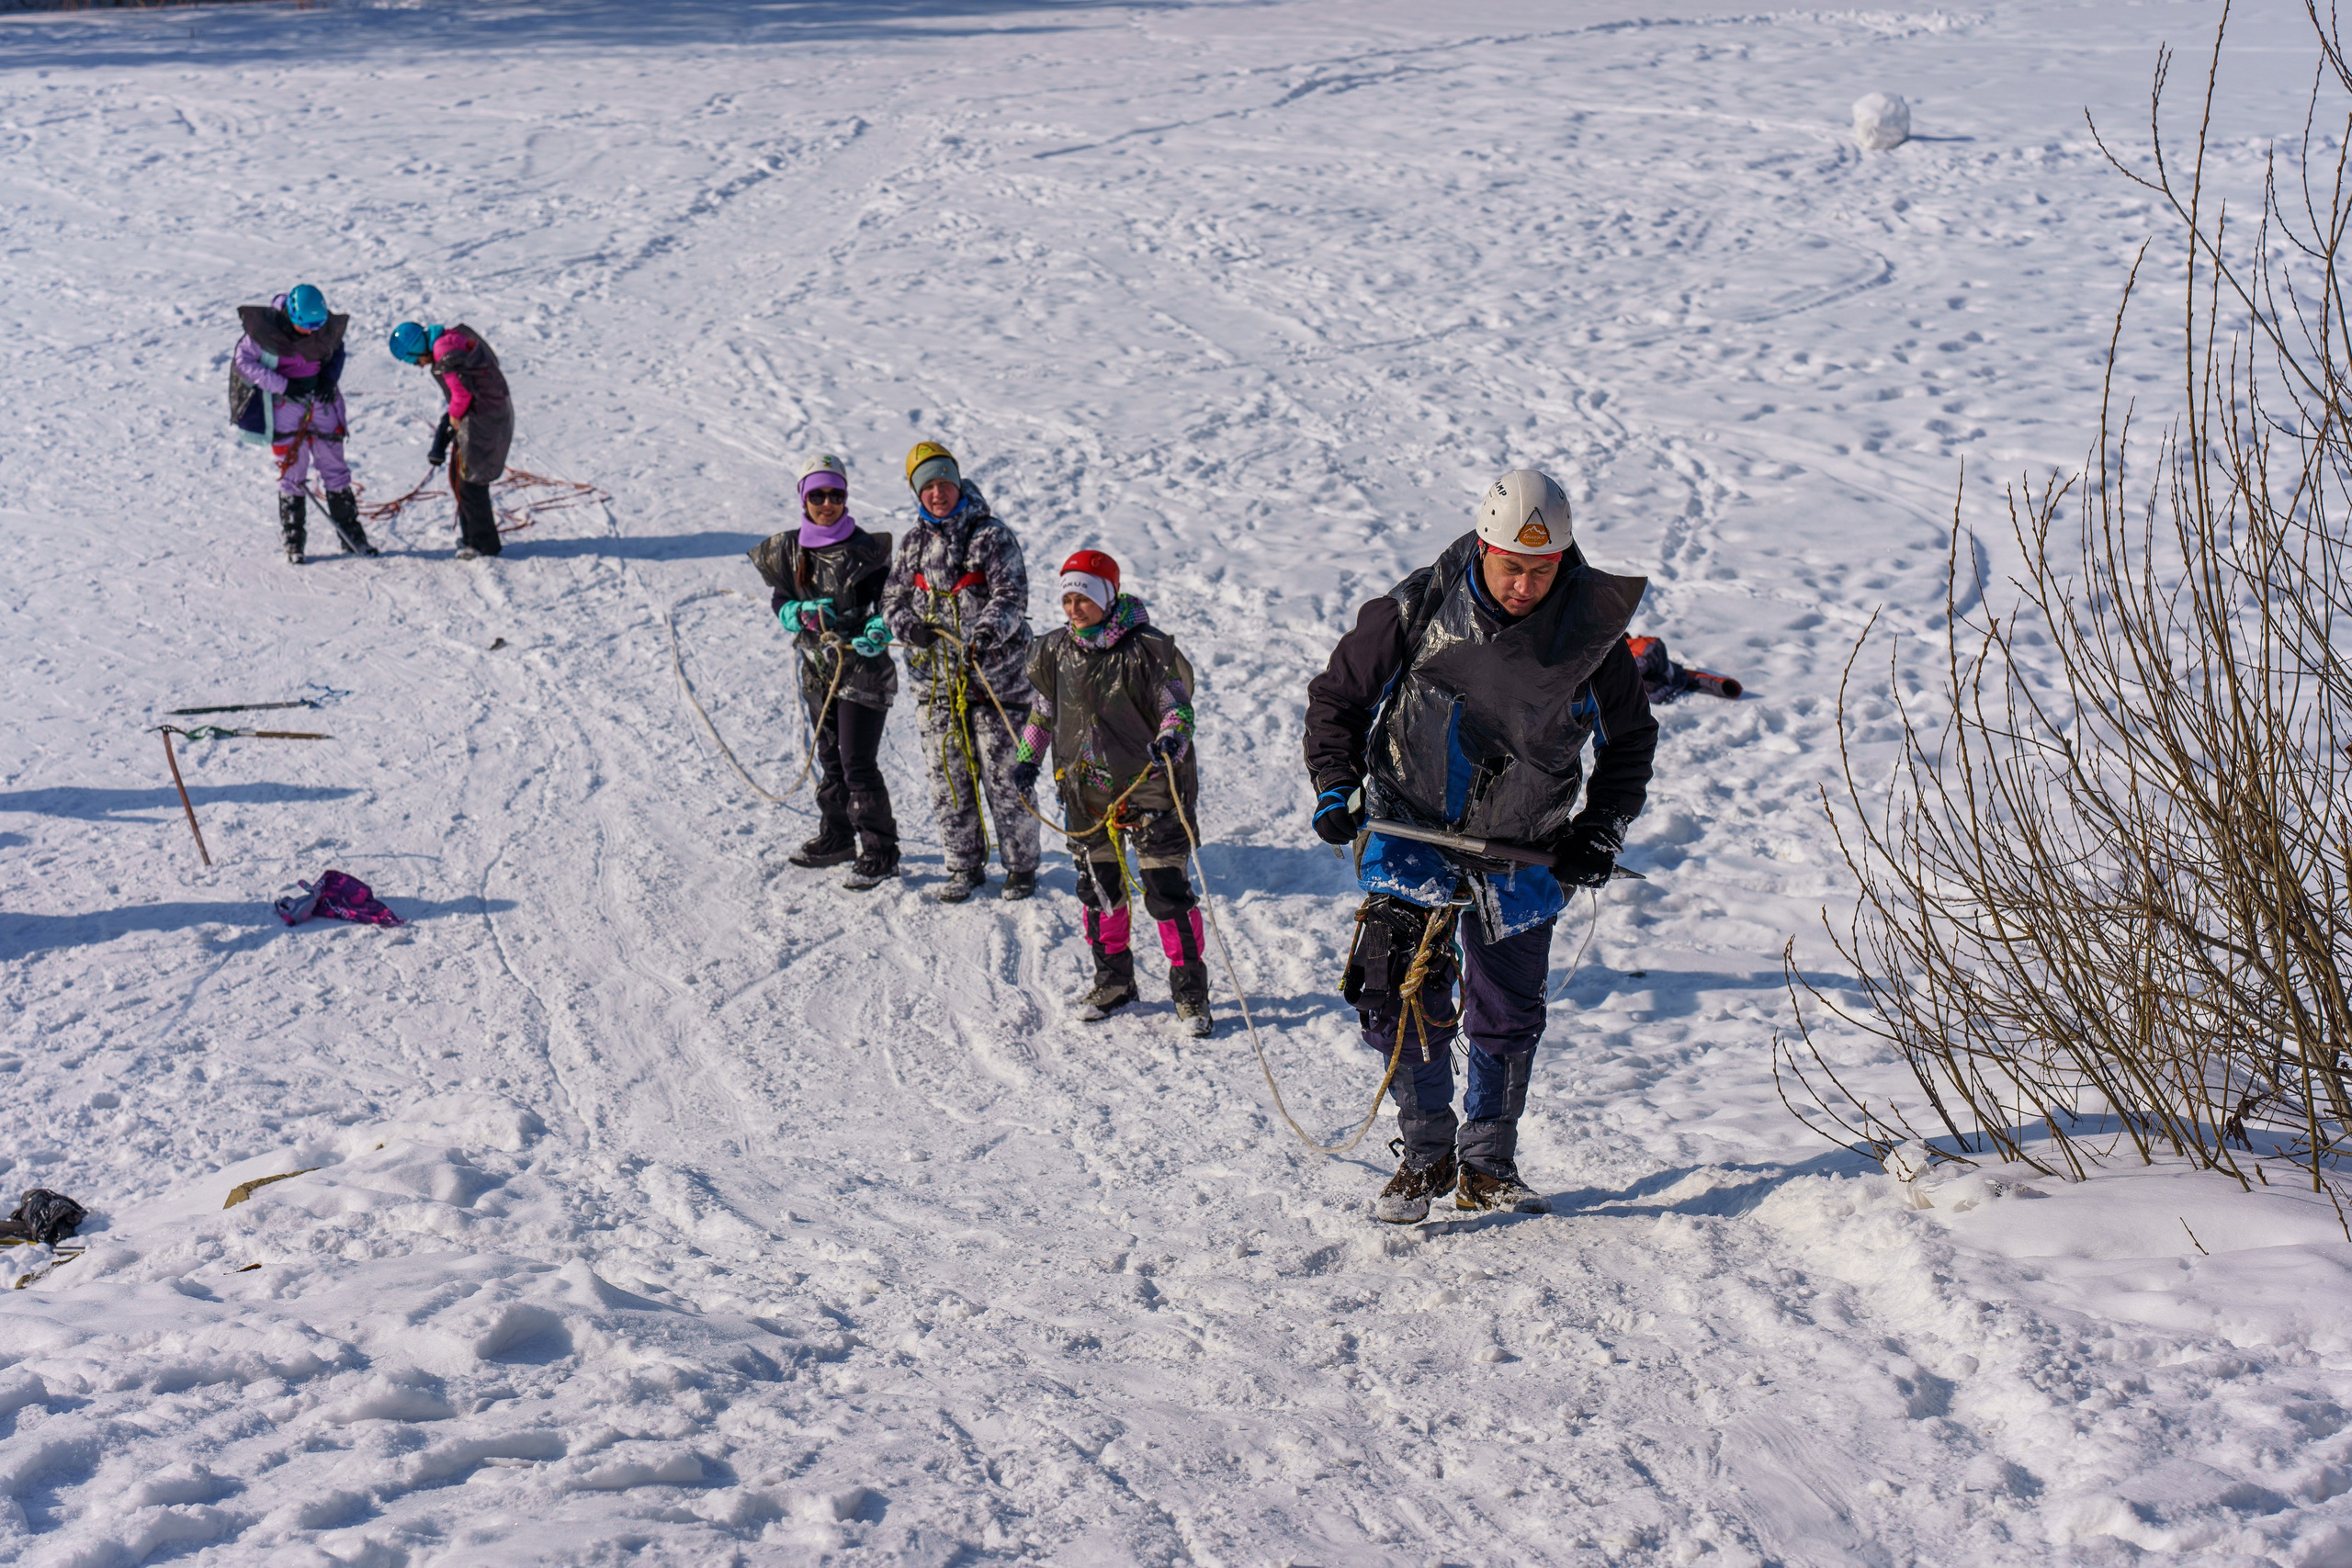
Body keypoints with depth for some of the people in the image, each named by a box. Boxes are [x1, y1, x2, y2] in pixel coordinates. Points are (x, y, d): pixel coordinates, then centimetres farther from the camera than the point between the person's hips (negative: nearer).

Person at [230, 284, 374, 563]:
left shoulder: (327, 325, -8)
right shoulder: (266, 327, -18)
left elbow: (337, 350, 13)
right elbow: (243, 362, -10)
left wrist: (330, 378, -6)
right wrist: (283, 385, -18)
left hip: (321, 401, 3)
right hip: (284, 404, -3)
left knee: (335, 469, 6)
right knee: (292, 472, 0)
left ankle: (352, 536, 14)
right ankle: (293, 542, 12)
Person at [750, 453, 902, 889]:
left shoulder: (864, 549, -11)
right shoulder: (789, 549, 3)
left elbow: (889, 600, -5)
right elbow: (779, 604, 6)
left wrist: (879, 629, -25)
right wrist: (803, 613, -15)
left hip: (862, 667, -6)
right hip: (818, 668, 6)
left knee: (858, 764, -7)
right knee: (830, 759, 17)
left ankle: (880, 853, 1)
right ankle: (836, 837, 33)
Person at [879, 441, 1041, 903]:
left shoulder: (992, 536, -5)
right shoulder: (914, 543, 10)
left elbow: (1011, 595, -13)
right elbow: (892, 598, 14)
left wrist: (988, 632, -32)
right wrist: (908, 625, -9)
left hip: (994, 674, -4)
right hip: (937, 680, 5)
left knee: (1003, 776, -2)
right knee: (948, 779, 7)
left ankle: (1021, 867, 12)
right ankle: (964, 866, 20)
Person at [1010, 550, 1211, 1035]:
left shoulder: (1148, 649, -13)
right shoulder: (1056, 650, 4)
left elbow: (1178, 706, -11)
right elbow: (1042, 707, 19)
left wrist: (1171, 741, -30)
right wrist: (1028, 757, 16)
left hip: (1148, 783, -5)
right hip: (1086, 789, 5)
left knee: (1166, 888, -6)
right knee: (1098, 886, 12)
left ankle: (1190, 991, 4)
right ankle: (1113, 981, 28)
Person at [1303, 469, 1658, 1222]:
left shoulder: (1589, 630, -9)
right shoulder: (1418, 610, -14)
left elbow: (1630, 742, 7)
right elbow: (1338, 696, 1)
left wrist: (1600, 831, -3)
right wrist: (1335, 785, -11)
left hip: (1524, 849, 2)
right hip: (1412, 829, -1)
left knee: (1507, 1017, 8)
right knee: (1404, 994, -12)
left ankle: (1486, 1168, 25)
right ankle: (1425, 1154, 7)